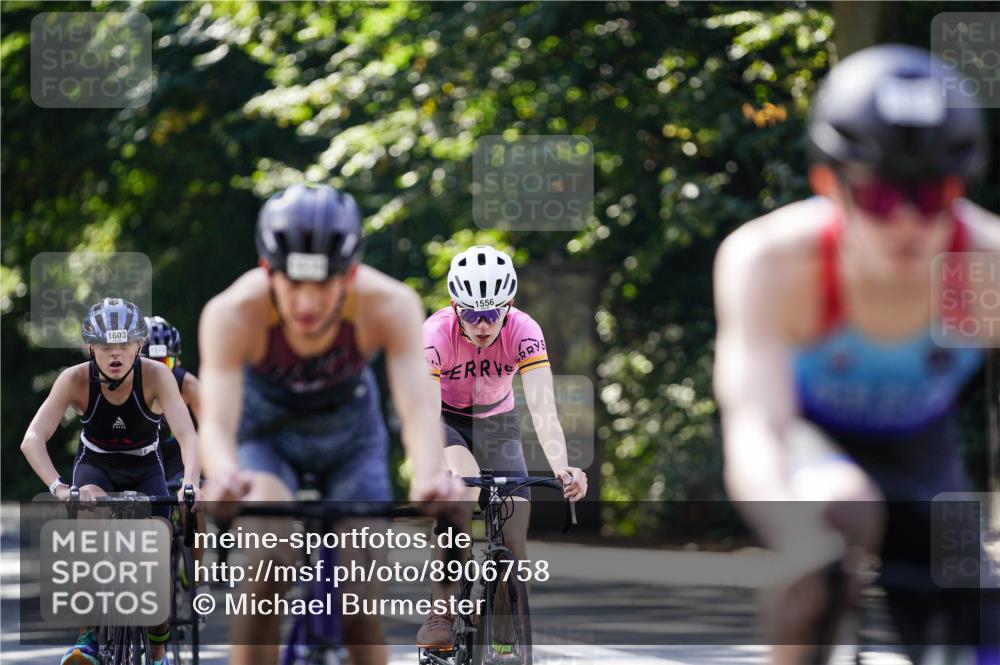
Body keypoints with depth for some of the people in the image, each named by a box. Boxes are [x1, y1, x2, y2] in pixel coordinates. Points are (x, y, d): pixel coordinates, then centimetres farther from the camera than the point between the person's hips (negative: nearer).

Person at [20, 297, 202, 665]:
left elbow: (186, 434, -37)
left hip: (145, 469, 1)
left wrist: (190, 483, -57)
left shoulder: (156, 375, -28)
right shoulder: (75, 379, -28)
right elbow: (33, 439, -37)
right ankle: (88, 633, -26)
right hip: (96, 465, -1)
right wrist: (58, 487, -54)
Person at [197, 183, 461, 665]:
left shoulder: (390, 305, -33)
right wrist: (224, 475, -67)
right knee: (268, 557, -29)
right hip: (265, 429, -1)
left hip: (349, 431, 1)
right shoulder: (232, 313, -35)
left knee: (361, 597, -6)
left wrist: (429, 478, -64)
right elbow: (216, 421, -44)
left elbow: (417, 410, -42)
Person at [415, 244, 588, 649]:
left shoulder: (523, 332, -28)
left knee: (513, 540, -11)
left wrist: (561, 468, -56)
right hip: (445, 419, -2)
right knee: (464, 482, -35)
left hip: (496, 421, 2)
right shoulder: (436, 334, -32)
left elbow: (543, 409, -39)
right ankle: (439, 614, -30)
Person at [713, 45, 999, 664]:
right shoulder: (769, 260, -35)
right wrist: (803, 544, -67)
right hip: (807, 435, -3)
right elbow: (753, 428, -46)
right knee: (844, 509, -37)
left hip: (920, 450, 3)